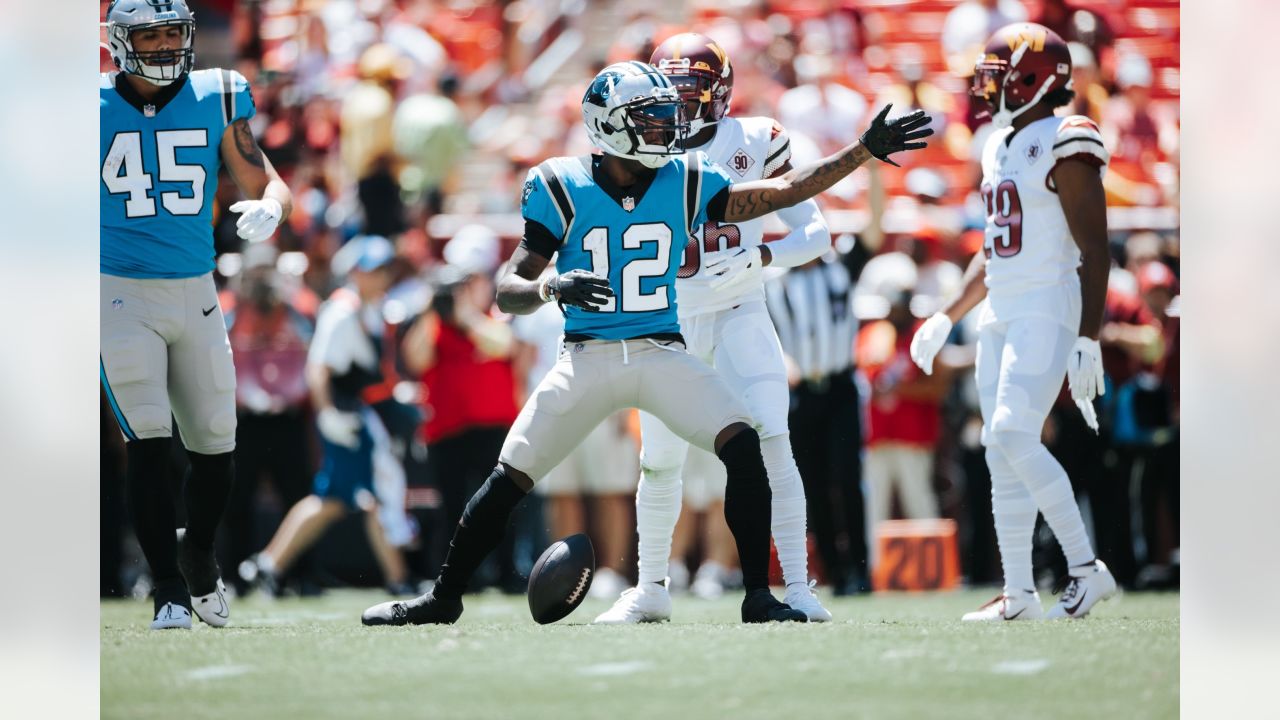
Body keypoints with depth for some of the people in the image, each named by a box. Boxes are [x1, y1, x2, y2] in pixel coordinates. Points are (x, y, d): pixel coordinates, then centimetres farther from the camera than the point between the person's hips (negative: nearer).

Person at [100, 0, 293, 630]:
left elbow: (266, 183, 0)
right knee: (148, 446, -13)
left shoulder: (216, 101, 1)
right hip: (121, 295, -3)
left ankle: (198, 556, 36)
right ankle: (169, 590, -4)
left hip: (196, 295, 3)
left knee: (215, 449, 9)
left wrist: (269, 207, -23)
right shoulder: (94, 109, -3)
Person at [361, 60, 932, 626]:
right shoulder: (562, 189, -6)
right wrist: (554, 288, -28)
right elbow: (509, 291, -6)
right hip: (586, 359, -1)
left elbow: (787, 191, 1)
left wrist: (867, 150, -5)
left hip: (661, 354, 1)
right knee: (509, 480, -1)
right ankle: (443, 598, 18)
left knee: (743, 445, -21)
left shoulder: (685, 184, 0)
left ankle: (758, 597, -14)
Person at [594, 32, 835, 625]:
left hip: (739, 314, -2)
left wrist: (758, 256, -21)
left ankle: (797, 586, -12)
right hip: (668, 323, 2)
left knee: (772, 443, -16)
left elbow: (815, 231, -5)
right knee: (660, 462, 6)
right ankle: (650, 590, 22)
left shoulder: (754, 143, -4)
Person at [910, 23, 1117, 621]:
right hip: (1000, 314, 9)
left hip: (1048, 310, -9)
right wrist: (947, 318, 23)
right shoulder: (1000, 147, 16)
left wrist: (1088, 341, -21)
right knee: (1002, 454, 6)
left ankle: (1086, 569, -13)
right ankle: (1018, 594, 9)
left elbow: (1094, 251, -15)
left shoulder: (1064, 148, -12)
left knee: (1013, 436, -20)